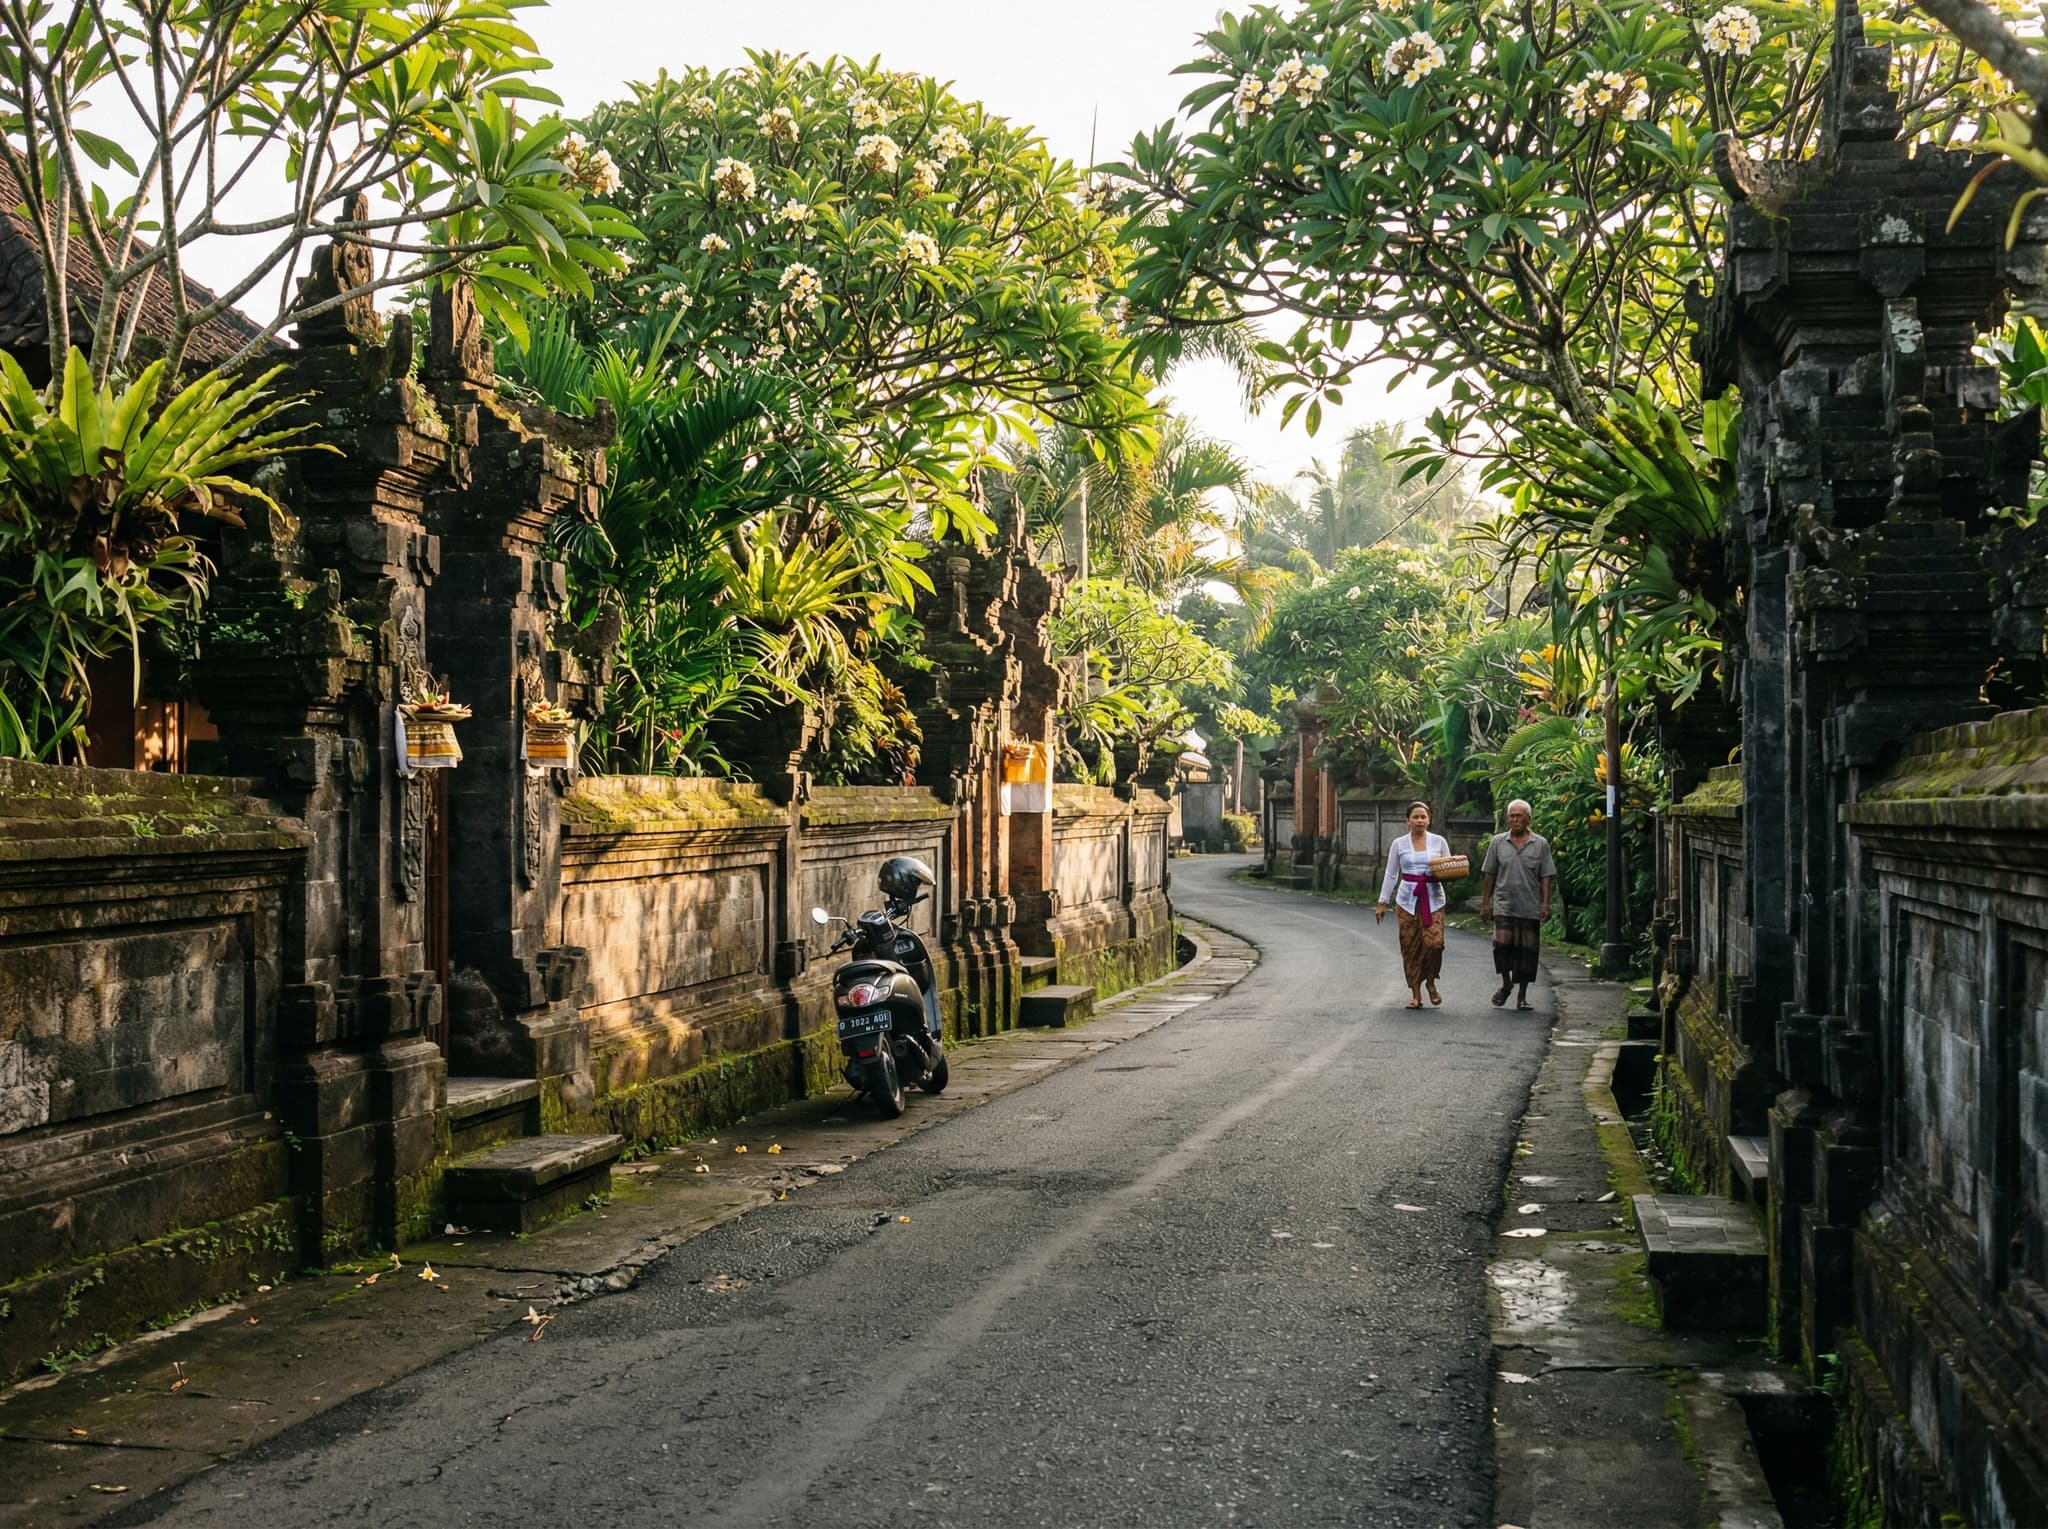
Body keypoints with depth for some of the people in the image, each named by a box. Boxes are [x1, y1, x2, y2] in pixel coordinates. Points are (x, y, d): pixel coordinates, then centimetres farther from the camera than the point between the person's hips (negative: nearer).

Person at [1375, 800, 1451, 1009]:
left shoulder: (1438, 842, 6)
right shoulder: (1399, 844, 6)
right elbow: (1391, 875, 10)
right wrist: (1382, 903, 7)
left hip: (1433, 899, -1)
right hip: (1408, 900, 1)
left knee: (1434, 942, -16)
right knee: (1410, 946, -1)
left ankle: (1431, 982, 10)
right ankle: (1415, 994, 8)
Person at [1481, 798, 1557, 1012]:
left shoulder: (1541, 844, 5)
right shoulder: (1498, 842, 8)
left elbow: (1546, 877, 3)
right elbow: (1490, 876, 10)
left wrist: (1546, 903, -5)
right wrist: (1485, 903, 7)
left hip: (1530, 908, 0)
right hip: (1504, 906, 0)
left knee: (1528, 950, 2)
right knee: (1502, 944, -13)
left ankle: (1522, 996, 14)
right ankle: (1506, 983, 12)